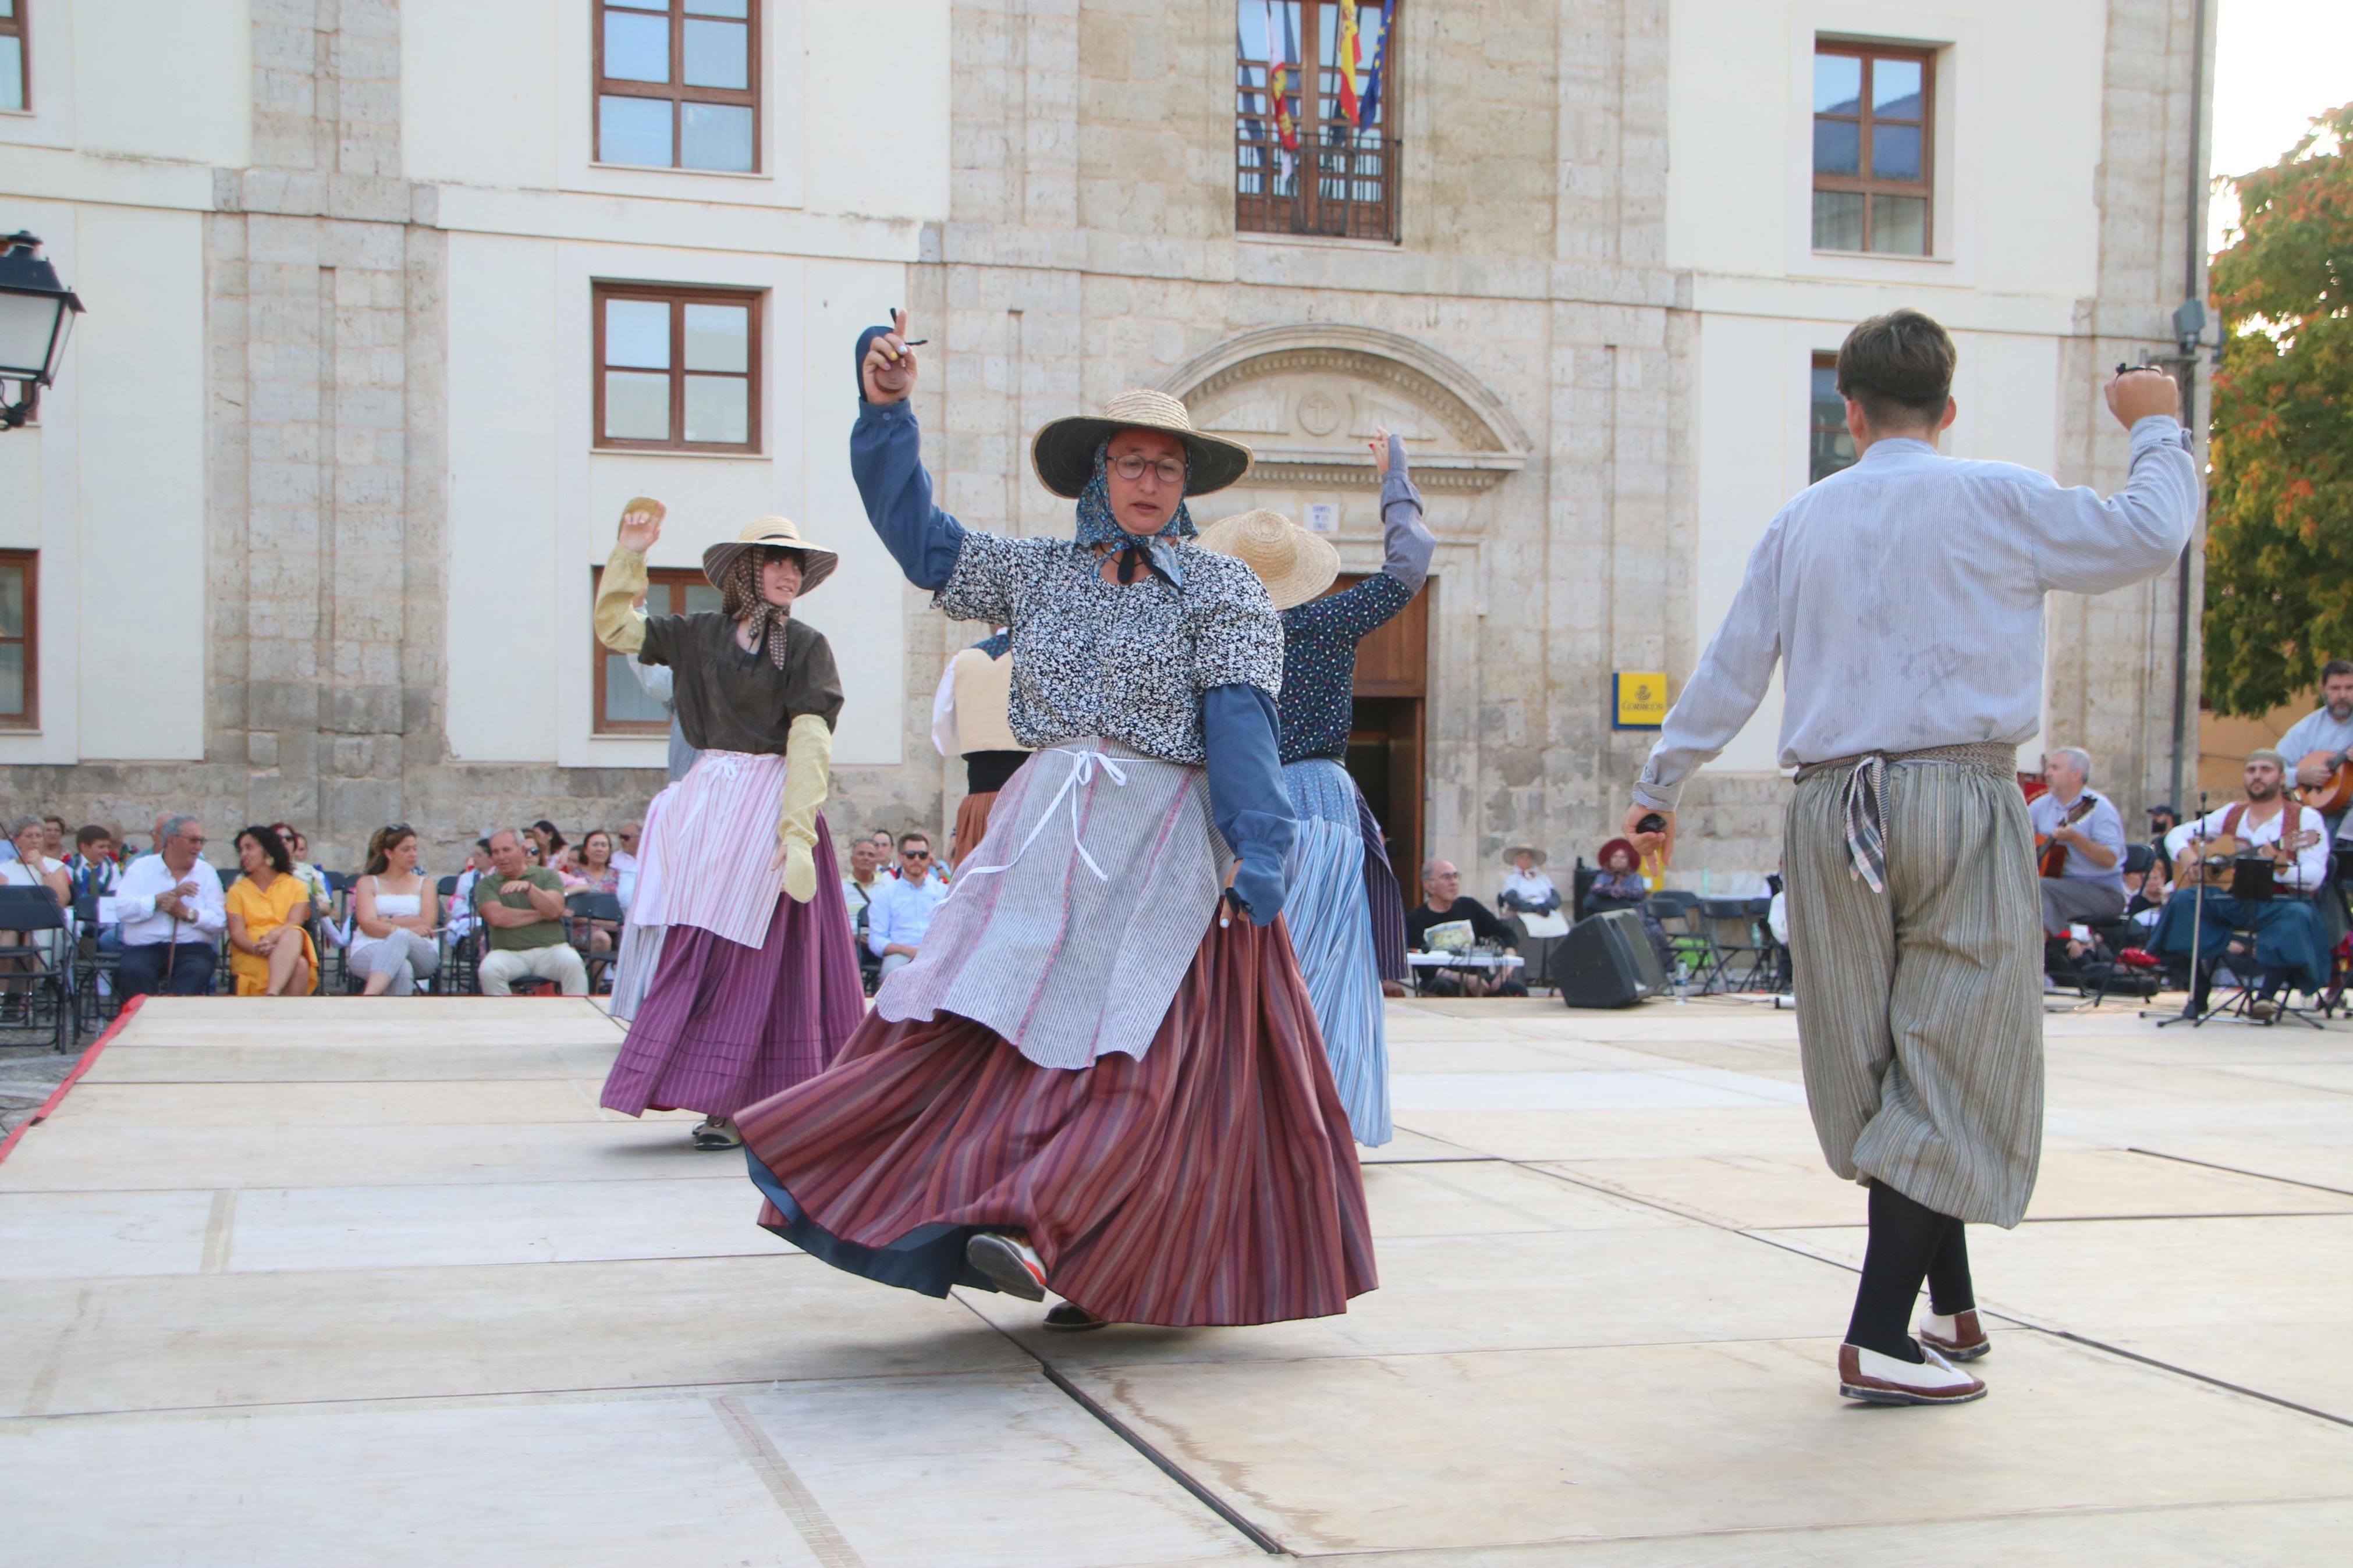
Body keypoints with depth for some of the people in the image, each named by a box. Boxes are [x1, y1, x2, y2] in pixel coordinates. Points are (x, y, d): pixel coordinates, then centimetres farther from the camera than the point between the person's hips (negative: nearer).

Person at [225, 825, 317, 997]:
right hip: (249, 957, -1)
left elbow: (295, 924, -3)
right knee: (299, 965, -34)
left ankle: (271, 996, -54)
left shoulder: (296, 886, 15)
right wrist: (256, 948, -22)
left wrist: (271, 937, -25)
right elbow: (237, 933, 2)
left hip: (290, 946, 1)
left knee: (293, 935, -38)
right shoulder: (238, 890, 17)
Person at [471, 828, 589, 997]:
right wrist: (542, 915, -2)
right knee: (489, 970, -31)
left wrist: (529, 887, -19)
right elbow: (497, 917, -8)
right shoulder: (486, 884, 10)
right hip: (508, 952, 0)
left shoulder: (547, 876, 12)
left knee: (573, 963, -30)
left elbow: (555, 910, -5)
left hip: (550, 948, 0)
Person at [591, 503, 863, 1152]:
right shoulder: (701, 634, 11)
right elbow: (616, 629, 21)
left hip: (773, 804, -4)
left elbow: (810, 740, -9)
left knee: (756, 951, -6)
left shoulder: (807, 646, -1)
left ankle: (731, 1106, -4)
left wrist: (797, 830, -18)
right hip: (707, 801, 4)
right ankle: (723, 1099, 6)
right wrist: (630, 555, 12)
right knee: (695, 947, -1)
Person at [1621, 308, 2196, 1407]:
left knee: (1880, 1067, 13)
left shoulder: (1801, 521, 10)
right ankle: (1879, 1339, -7)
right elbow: (2150, 537, 6)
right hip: (1962, 800, -4)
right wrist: (2156, 429, 23)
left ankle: (1952, 1309, 25)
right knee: (1952, 1069, -1)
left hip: (1832, 811, 4)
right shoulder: (1996, 500, -1)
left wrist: (1656, 792, 20)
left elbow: (1728, 671, 11)